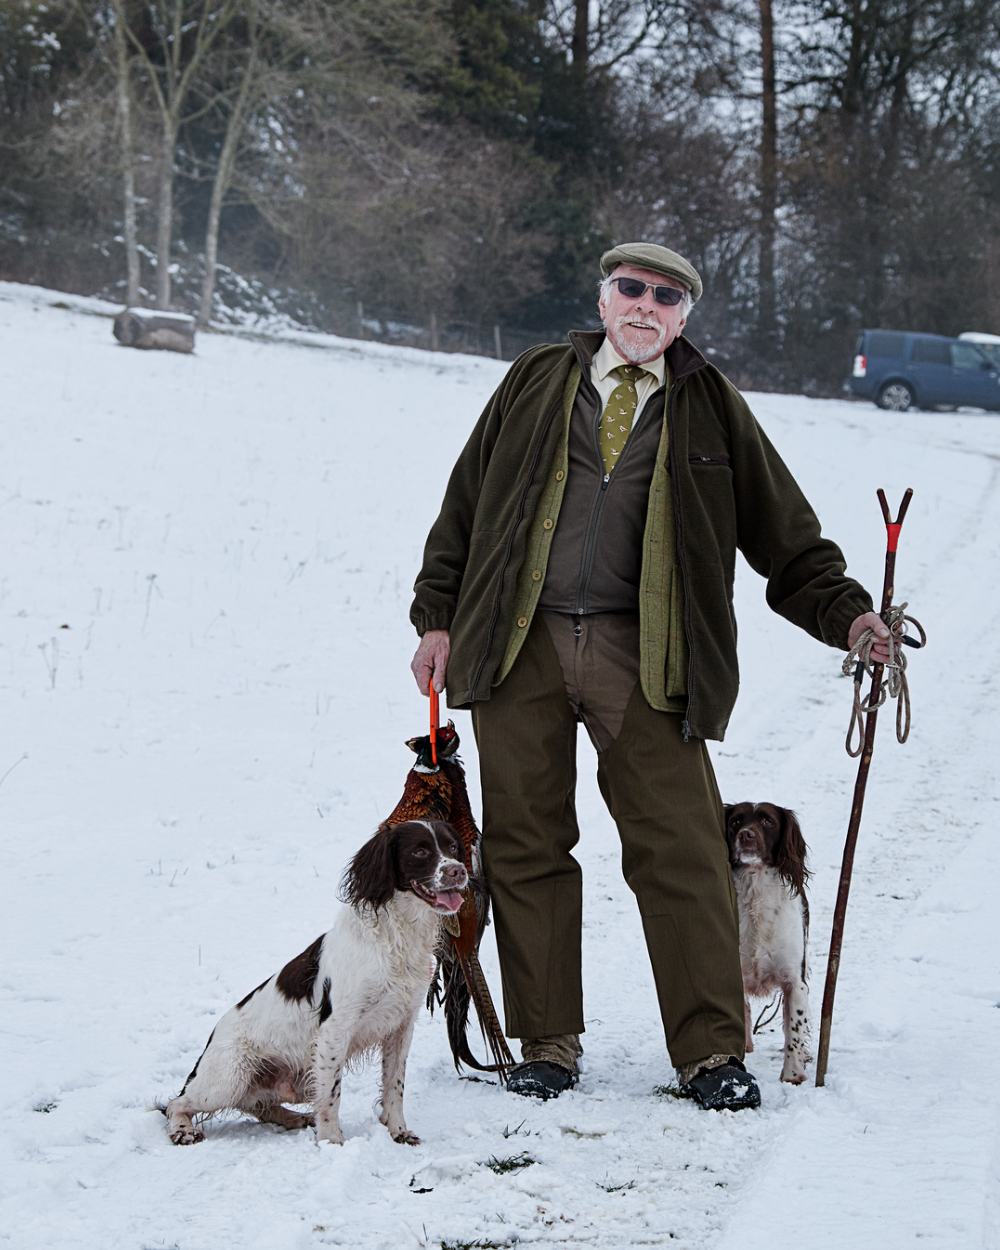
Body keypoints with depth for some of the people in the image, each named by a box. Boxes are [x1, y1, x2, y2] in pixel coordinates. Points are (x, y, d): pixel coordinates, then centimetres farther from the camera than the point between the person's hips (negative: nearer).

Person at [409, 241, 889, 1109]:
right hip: (521, 644, 1)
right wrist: (438, 617, 9)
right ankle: (546, 1045, 13)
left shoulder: (711, 409, 10)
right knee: (526, 845, 3)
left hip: (640, 655, -1)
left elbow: (785, 533, 11)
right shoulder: (537, 383, 12)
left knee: (680, 847, -6)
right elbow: (466, 501, 15)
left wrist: (846, 613, -1)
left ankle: (711, 1052, -1)